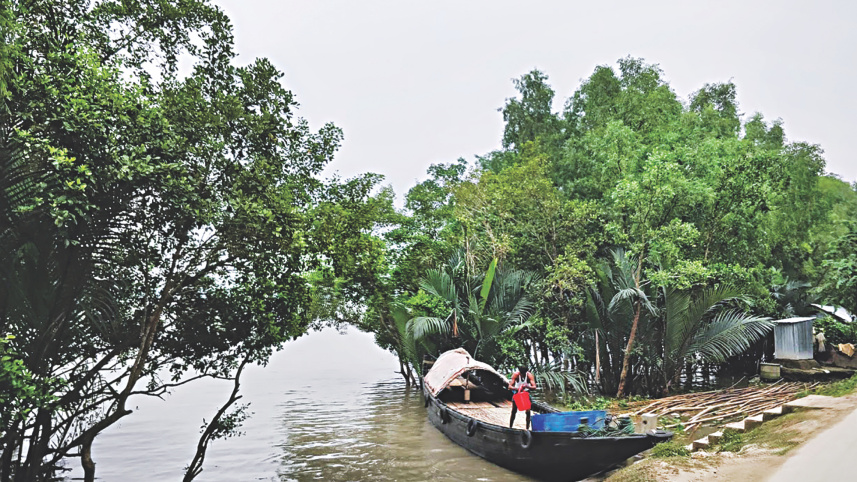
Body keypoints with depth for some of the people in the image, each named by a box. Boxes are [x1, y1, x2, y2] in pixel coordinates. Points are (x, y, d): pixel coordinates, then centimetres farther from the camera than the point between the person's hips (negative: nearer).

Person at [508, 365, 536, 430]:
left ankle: (527, 428, 1)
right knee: (514, 411, -1)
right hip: (517, 392, 0)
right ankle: (510, 427, 9)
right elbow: (510, 386, -28)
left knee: (528, 411, -8)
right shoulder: (516, 374, -25)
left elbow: (534, 387, -33)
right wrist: (516, 388, -49)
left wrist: (527, 386, -53)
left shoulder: (529, 375, -25)